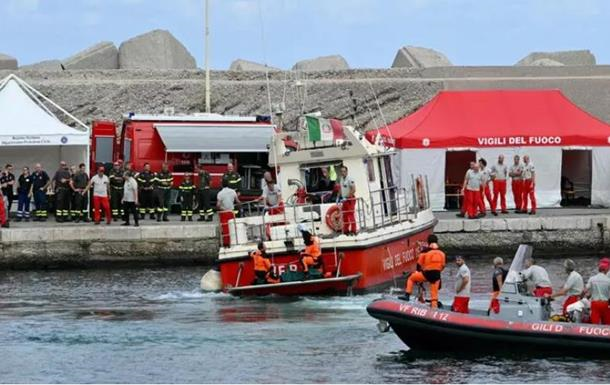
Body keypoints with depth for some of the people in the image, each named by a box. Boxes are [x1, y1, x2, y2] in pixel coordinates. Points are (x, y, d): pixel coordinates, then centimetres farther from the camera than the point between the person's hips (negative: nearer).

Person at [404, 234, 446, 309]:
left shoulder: (425, 251, -7)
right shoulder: (441, 252, 5)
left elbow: (419, 264, 2)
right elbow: (443, 265, 15)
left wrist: (419, 271, 22)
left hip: (426, 274, -3)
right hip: (437, 275, 3)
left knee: (411, 278, 17)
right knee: (434, 294, 12)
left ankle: (407, 295, 8)